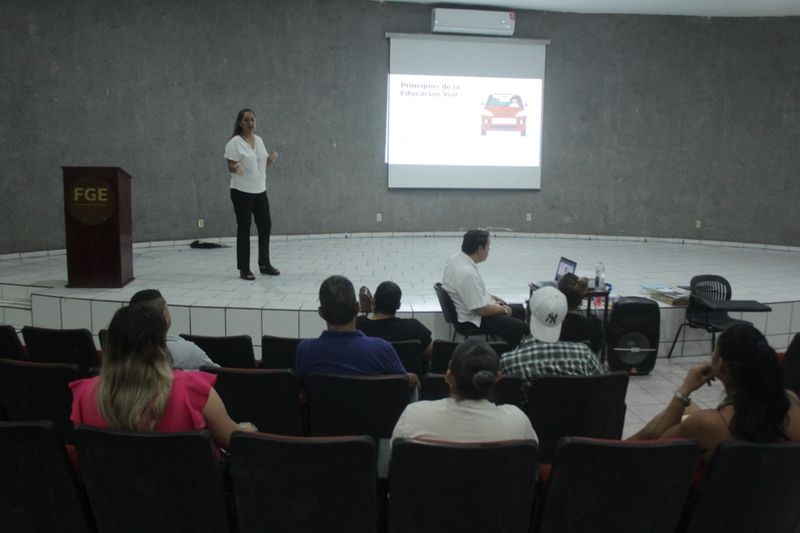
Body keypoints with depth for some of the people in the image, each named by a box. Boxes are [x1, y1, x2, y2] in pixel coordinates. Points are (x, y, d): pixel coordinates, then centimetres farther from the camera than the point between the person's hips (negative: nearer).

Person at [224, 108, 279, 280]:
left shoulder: (259, 140, 10)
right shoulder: (235, 142, -9)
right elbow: (230, 167, -11)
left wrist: (271, 159, -5)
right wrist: (235, 168, -33)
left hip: (260, 190, 6)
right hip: (242, 192, -6)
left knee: (265, 225, 8)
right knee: (244, 228, -1)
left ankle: (264, 264, 22)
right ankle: (244, 269, 7)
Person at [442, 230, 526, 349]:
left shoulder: (456, 259, -2)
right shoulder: (467, 273, -31)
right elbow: (481, 310, -27)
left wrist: (491, 297, 13)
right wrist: (504, 310, -11)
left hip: (471, 308, 10)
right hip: (474, 320, -10)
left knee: (520, 310, 17)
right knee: (519, 327, -17)